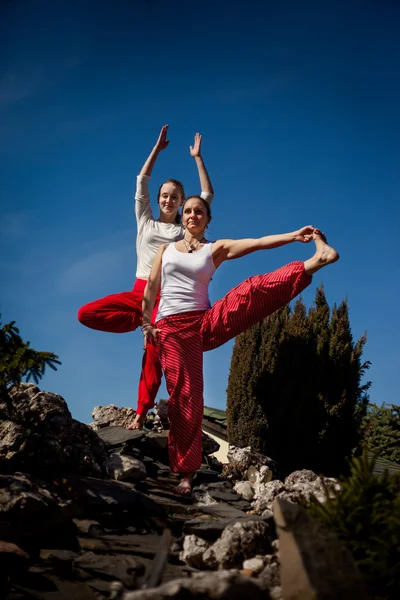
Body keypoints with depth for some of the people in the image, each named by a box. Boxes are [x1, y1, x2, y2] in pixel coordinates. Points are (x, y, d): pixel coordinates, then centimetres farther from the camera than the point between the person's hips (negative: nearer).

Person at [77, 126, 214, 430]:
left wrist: (198, 158, 13)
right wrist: (157, 148, 15)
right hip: (139, 291, 2)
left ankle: (141, 414, -5)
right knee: (86, 314, -15)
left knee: (154, 351, -11)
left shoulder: (185, 229, 13)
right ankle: (145, 322, -7)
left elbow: (207, 195, 12)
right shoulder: (146, 222, 17)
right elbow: (142, 180, 15)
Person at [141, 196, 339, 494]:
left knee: (253, 289, -21)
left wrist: (294, 235, -17)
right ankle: (186, 472, 1)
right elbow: (151, 289, 11)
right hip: (173, 329, -1)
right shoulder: (166, 248, 13)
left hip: (207, 323, 1)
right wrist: (146, 323, 1)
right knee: (184, 395, -7)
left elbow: (258, 243, -4)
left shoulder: (217, 248, 9)